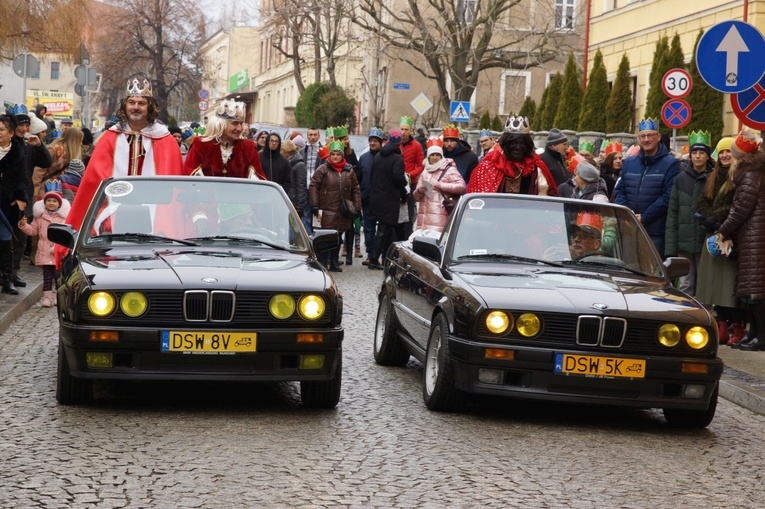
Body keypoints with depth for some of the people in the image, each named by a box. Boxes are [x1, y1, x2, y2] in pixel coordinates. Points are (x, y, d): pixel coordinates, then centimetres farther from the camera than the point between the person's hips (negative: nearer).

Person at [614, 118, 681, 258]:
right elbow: (619, 191, 15)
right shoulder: (628, 163, 16)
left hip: (656, 234, -5)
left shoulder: (670, 164, -2)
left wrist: (644, 218, -13)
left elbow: (668, 197, -10)